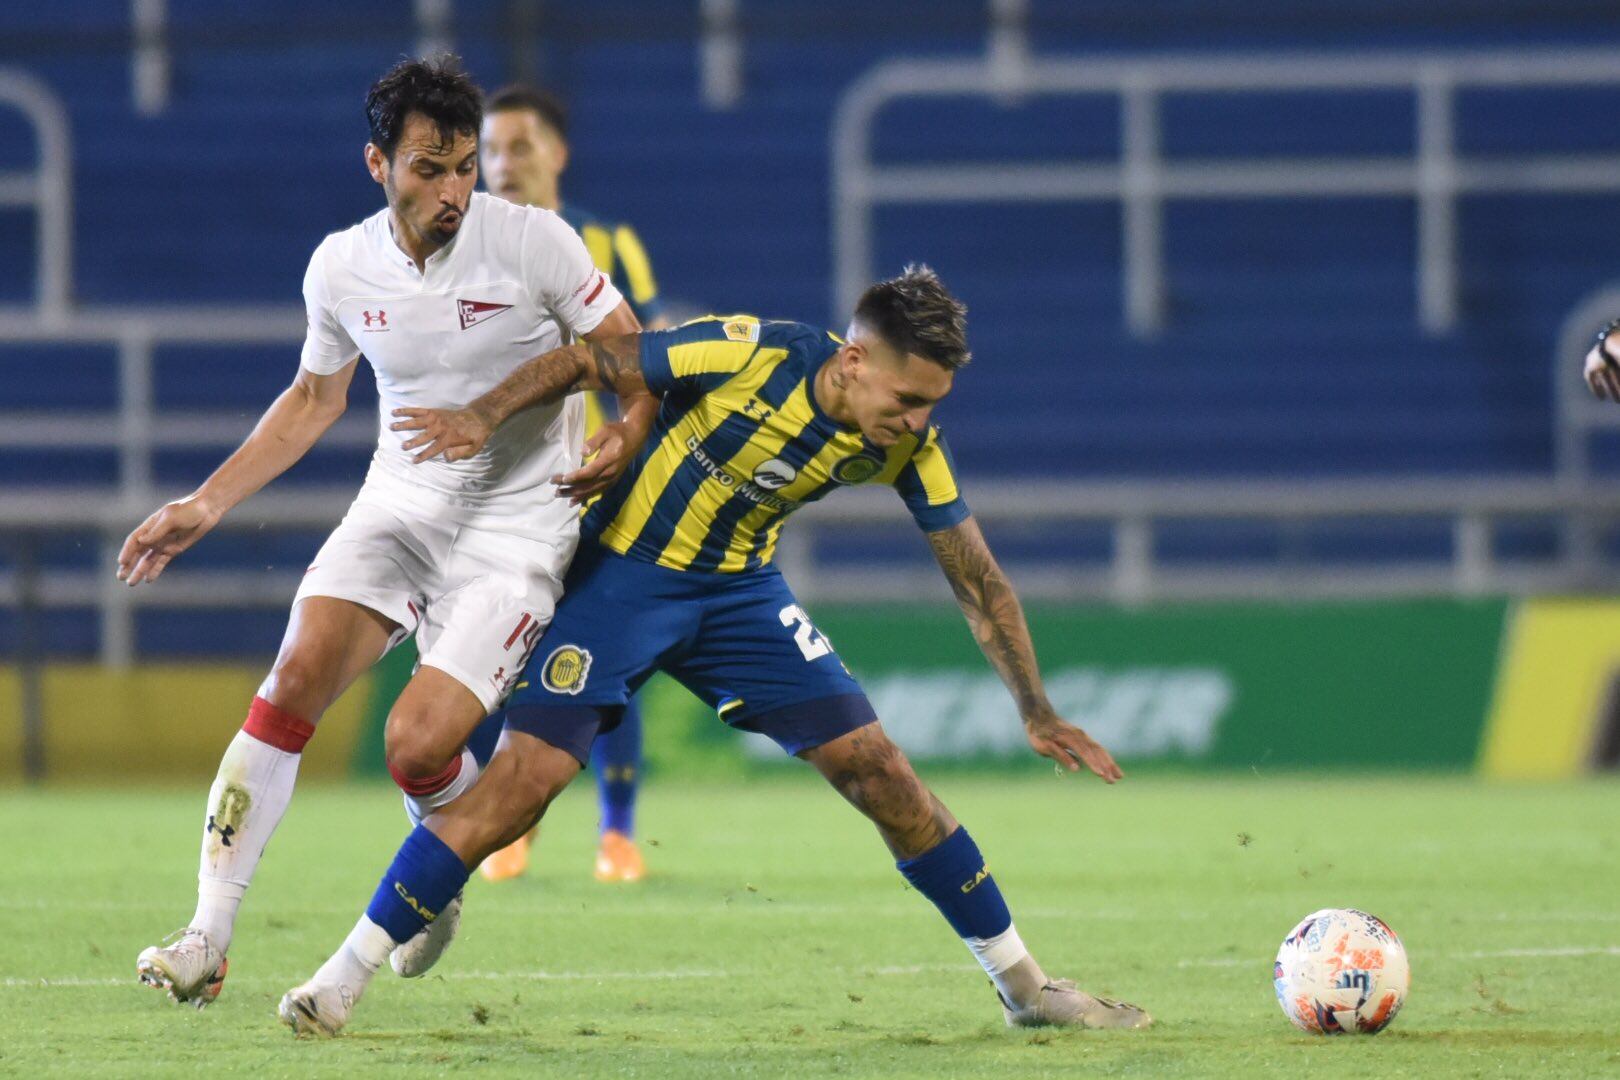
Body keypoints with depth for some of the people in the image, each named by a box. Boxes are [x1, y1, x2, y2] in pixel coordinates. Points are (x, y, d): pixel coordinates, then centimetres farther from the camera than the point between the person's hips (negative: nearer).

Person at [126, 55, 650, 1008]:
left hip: (518, 526, -4)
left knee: (417, 747, -17)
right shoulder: (342, 268, 1)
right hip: (400, 502, 4)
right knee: (297, 676, -19)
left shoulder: (531, 241, -12)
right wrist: (204, 507, 15)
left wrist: (626, 438, -24)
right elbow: (315, 398, 19)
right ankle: (209, 938, -18)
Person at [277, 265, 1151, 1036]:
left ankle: (1023, 985, 11)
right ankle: (344, 976, -8)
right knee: (523, 778, -17)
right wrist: (486, 415, -32)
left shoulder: (907, 446, -12)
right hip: (621, 574, -4)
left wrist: (1037, 712, -2)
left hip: (739, 590, 4)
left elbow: (977, 578, -2)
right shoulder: (749, 355, -26)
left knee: (878, 771, -3)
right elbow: (586, 361, -17)